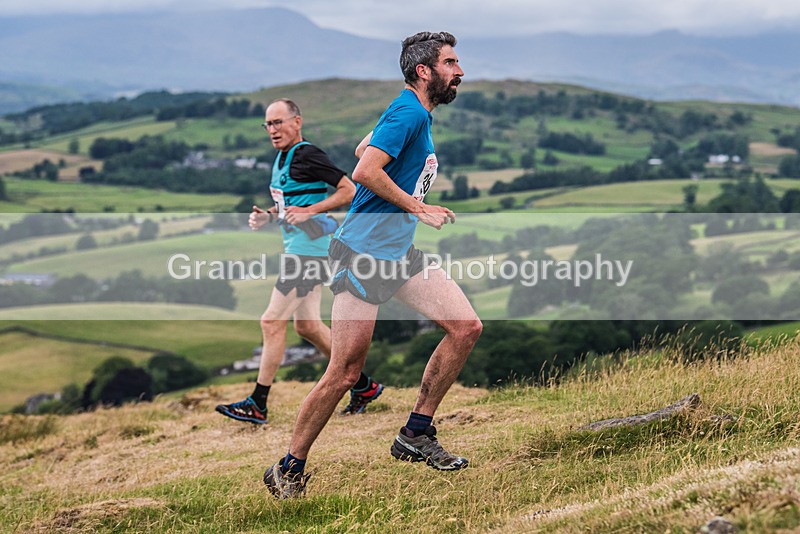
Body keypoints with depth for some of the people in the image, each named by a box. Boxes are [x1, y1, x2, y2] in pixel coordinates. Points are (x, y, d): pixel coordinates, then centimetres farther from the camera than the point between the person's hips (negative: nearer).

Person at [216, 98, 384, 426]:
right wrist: (267, 216, 10)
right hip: (299, 250, 10)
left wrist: (310, 211, -22)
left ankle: (257, 405, -4)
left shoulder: (306, 156, -14)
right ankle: (363, 386, 23)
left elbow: (349, 190, -17)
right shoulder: (282, 159, 15)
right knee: (307, 326, 13)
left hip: (309, 250, -10)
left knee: (272, 322, -9)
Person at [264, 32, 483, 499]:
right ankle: (290, 469, 8)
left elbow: (364, 148, 31)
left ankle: (416, 433, 7)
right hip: (363, 252, -9)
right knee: (346, 372, -7)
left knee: (467, 327, -2)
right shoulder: (408, 114, -15)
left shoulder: (416, 113, 15)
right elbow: (365, 172, -27)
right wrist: (419, 208, -19)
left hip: (400, 251, 10)